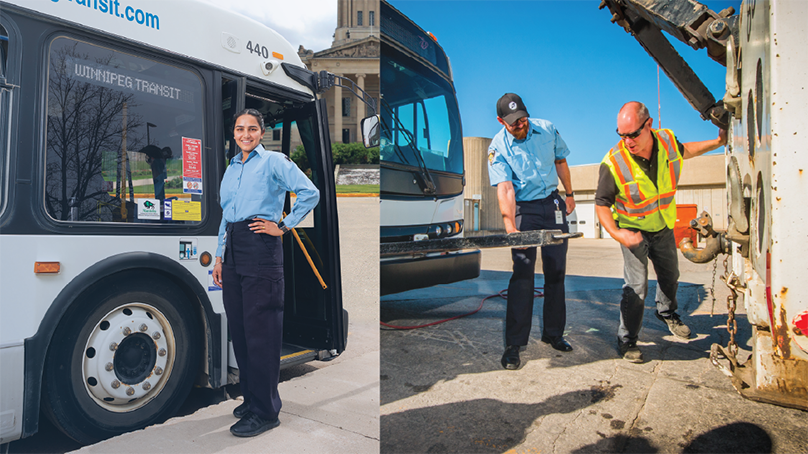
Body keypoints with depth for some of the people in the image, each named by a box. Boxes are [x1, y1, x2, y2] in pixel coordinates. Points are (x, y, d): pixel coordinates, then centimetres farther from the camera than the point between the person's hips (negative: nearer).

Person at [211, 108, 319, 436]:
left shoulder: (274, 161, -1)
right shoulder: (231, 169, 20)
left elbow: (310, 193, -11)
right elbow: (225, 217, 21)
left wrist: (283, 227, -9)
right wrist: (220, 258, 17)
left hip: (260, 249, -7)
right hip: (233, 251, 7)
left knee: (261, 331, -4)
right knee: (238, 328, 10)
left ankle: (265, 411, 7)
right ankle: (250, 397, 26)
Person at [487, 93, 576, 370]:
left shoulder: (547, 130, 1)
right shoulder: (498, 147, -12)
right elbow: (505, 188, -22)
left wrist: (569, 194, 19)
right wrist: (510, 226, -32)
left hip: (553, 204, 4)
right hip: (523, 210, -4)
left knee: (556, 271, 7)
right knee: (522, 274, -10)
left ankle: (553, 333, 22)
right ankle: (513, 345, -2)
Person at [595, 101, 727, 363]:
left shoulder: (667, 141, -17)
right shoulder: (613, 163, -32)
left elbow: (684, 151, 11)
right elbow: (601, 204, -22)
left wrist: (718, 142, 7)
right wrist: (616, 234, -35)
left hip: (663, 227, 6)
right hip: (633, 231, -5)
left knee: (670, 275, 24)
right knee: (636, 287, -10)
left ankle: (667, 314, 53)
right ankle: (626, 341, 8)